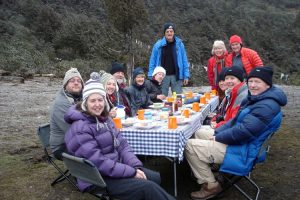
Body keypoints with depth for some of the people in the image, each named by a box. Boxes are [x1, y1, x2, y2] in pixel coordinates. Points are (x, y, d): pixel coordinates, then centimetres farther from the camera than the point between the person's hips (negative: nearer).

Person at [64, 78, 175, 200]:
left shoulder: (105, 119, 6)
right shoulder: (80, 129, -21)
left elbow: (121, 145, 5)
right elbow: (98, 162, -25)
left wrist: (136, 166, -10)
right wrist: (132, 172, -22)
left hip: (115, 166, 8)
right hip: (97, 178, -8)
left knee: (155, 177, 2)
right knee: (148, 187, -19)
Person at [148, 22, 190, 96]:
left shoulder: (179, 44, 3)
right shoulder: (158, 45, 0)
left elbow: (184, 61, 5)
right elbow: (152, 61, 4)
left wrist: (186, 76, -1)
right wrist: (151, 76, -2)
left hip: (176, 76, 1)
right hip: (162, 76, 0)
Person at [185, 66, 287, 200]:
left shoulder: (267, 106, -24)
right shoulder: (256, 98, 10)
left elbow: (243, 131, -30)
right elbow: (236, 120, 16)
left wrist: (218, 137, -15)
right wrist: (216, 133, 2)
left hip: (243, 151, -11)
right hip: (238, 142, 11)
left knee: (190, 146, -15)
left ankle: (211, 186, -2)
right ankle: (201, 170, 24)